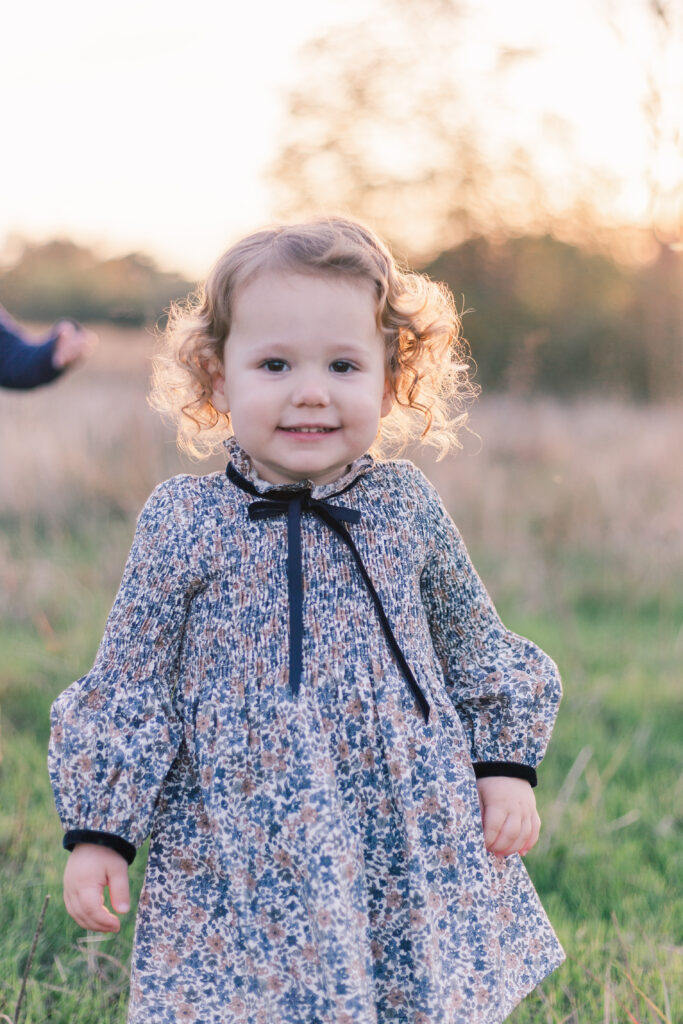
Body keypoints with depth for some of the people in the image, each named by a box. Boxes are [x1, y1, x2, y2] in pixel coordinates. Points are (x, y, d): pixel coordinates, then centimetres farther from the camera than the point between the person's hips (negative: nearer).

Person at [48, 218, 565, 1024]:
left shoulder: (405, 506, 3)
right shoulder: (183, 524, -5)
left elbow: (475, 645, 17)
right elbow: (129, 686, 2)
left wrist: (506, 765, 11)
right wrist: (97, 833, 0)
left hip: (414, 852, 3)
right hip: (242, 873, -2)